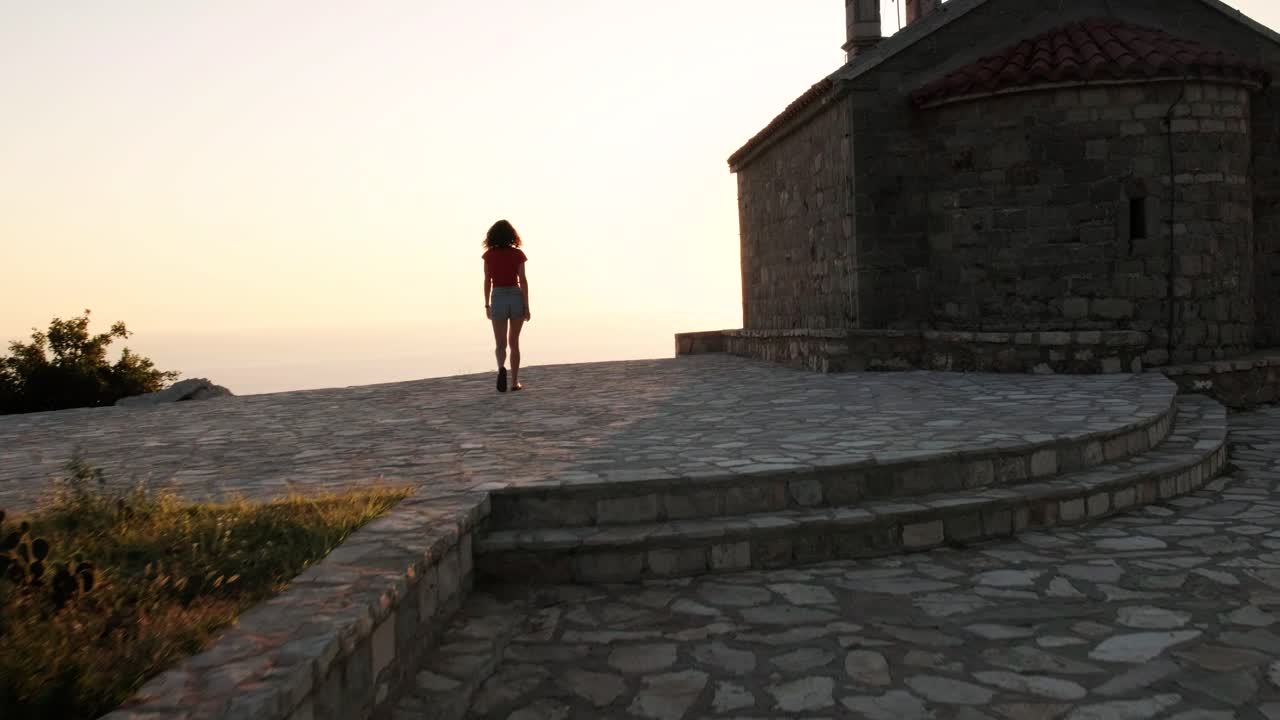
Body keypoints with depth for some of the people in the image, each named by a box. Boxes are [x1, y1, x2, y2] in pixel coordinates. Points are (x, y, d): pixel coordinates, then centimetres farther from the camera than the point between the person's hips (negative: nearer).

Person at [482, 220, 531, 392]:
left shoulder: (489, 255, -1)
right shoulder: (518, 254, -3)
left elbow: (487, 281, 1)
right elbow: (523, 281, -7)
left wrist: (487, 305, 11)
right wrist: (527, 307, -5)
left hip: (498, 299, 0)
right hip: (517, 298, 0)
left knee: (500, 344, 3)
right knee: (514, 342, 13)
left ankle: (501, 369, -29)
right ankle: (515, 382, 12)